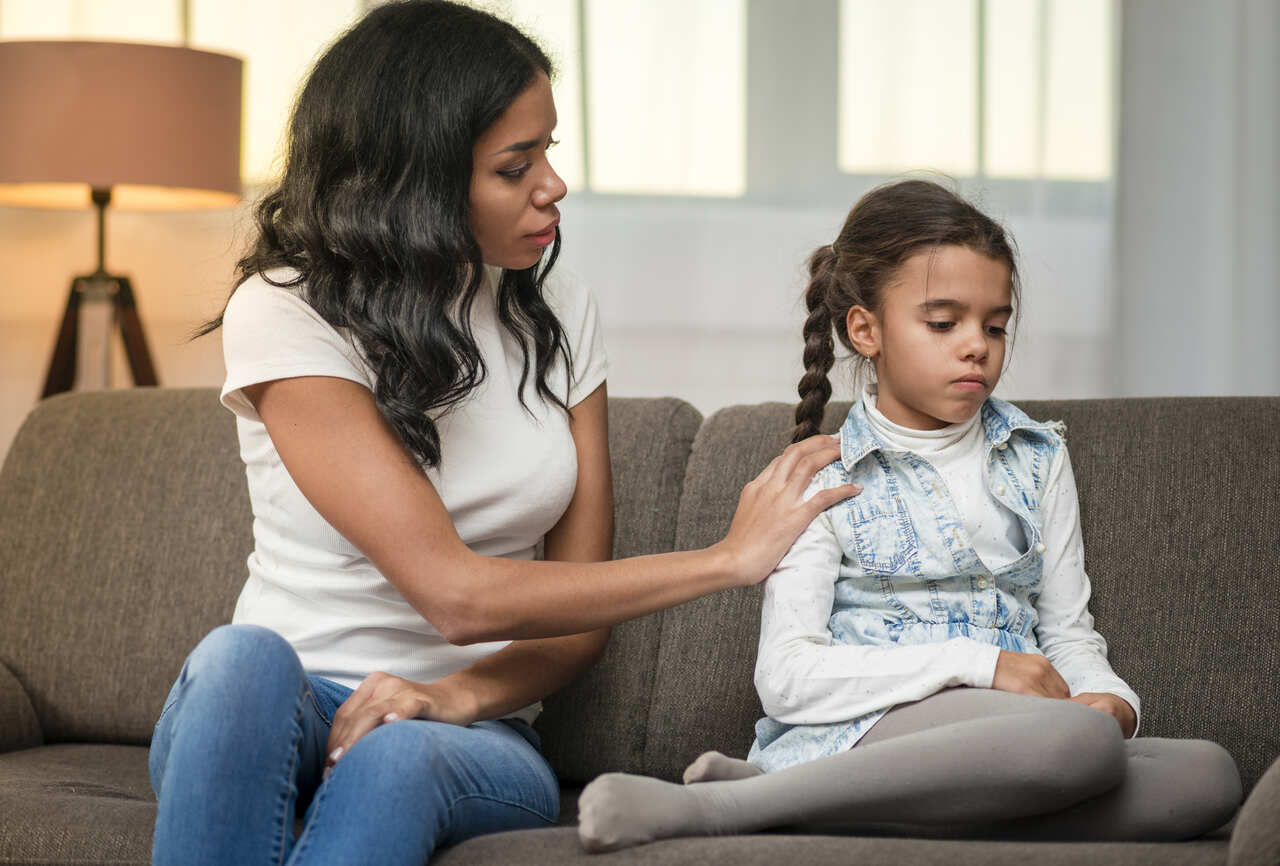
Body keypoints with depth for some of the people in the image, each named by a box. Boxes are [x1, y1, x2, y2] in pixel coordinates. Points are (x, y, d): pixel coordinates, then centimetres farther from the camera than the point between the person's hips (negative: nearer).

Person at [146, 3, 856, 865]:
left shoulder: (559, 315, 7)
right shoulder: (285, 314, -12)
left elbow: (579, 610, 6)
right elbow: (455, 594, -20)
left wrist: (457, 696, -16)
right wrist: (729, 558, -16)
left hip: (474, 734, 2)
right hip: (283, 724, -2)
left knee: (395, 759, -35)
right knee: (244, 660, -37)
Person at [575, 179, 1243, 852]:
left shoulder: (1038, 460, 19)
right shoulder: (825, 483, 3)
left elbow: (1068, 633, 20)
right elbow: (786, 678, -8)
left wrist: (1108, 696, -5)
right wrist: (978, 663, -16)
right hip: (867, 724, -6)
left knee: (1209, 774, -24)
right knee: (1080, 741, -35)